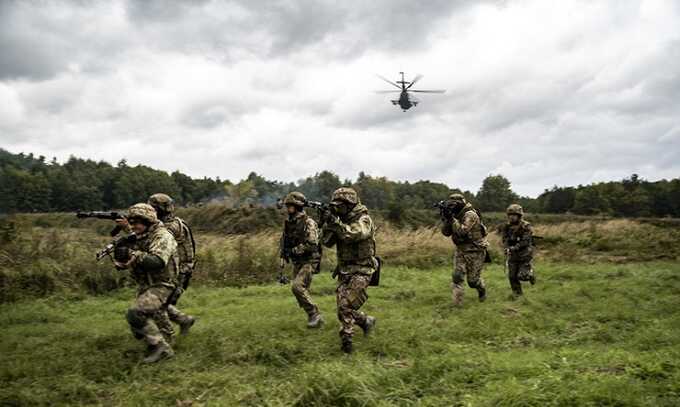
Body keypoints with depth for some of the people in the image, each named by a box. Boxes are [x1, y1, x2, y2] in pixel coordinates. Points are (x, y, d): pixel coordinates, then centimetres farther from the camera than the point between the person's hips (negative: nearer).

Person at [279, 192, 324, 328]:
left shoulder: (308, 223, -15)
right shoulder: (288, 223, 8)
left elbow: (312, 244, -25)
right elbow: (284, 242, 18)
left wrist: (294, 250, -20)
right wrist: (283, 259, 12)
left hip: (309, 261, -8)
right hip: (296, 263, 8)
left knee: (297, 286, -21)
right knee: (301, 291, 7)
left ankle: (314, 314, -8)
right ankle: (315, 318, 20)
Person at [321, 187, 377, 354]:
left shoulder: (363, 220, -10)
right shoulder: (342, 220, 10)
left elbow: (353, 235, -30)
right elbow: (327, 242, 5)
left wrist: (335, 222, -33)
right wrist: (327, 224, -10)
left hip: (360, 271, -7)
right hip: (344, 270, 7)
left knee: (345, 306, -16)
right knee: (343, 306, 4)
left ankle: (346, 339, 1)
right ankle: (367, 321, 24)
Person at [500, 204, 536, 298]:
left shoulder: (526, 226, -15)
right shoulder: (507, 227, 0)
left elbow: (525, 242, -22)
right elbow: (504, 240, 0)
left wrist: (514, 248, -34)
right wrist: (507, 248, -21)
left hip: (525, 256, -4)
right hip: (513, 256, 5)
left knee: (521, 276, -9)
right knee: (512, 276, 4)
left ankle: (530, 273, 24)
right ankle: (517, 293, 24)